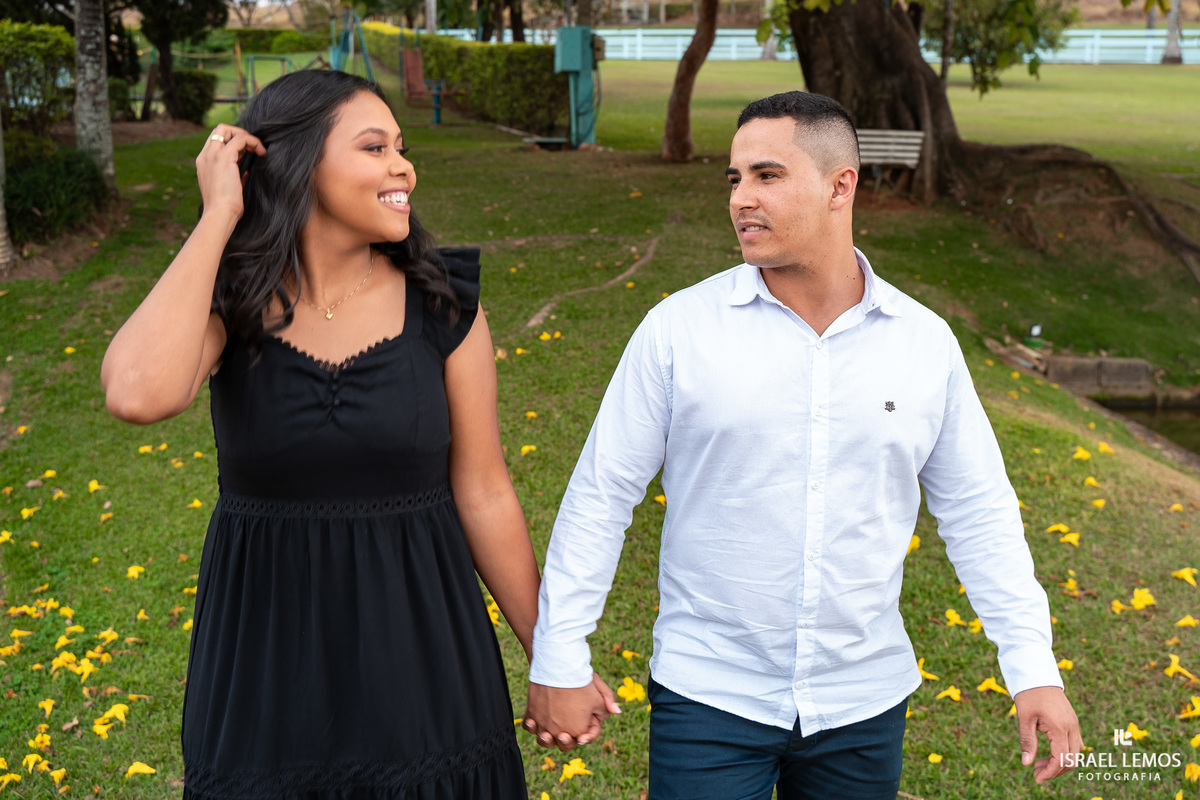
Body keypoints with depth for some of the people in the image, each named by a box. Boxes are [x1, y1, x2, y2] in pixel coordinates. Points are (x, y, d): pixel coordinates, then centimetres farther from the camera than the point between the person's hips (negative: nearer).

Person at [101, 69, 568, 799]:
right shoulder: (226, 303, -8)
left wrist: (552, 655, 3)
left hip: (418, 637, 1)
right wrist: (219, 216, -21)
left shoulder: (442, 305, -6)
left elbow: (483, 495, -1)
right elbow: (137, 395, -31)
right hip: (266, 647, 0)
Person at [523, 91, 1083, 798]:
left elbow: (978, 512, 5)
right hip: (709, 697, -2)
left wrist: (1035, 668, 0)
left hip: (865, 705, 3)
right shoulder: (679, 329, -8)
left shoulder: (925, 342, -2)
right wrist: (559, 661, -4)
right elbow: (601, 495, -4)